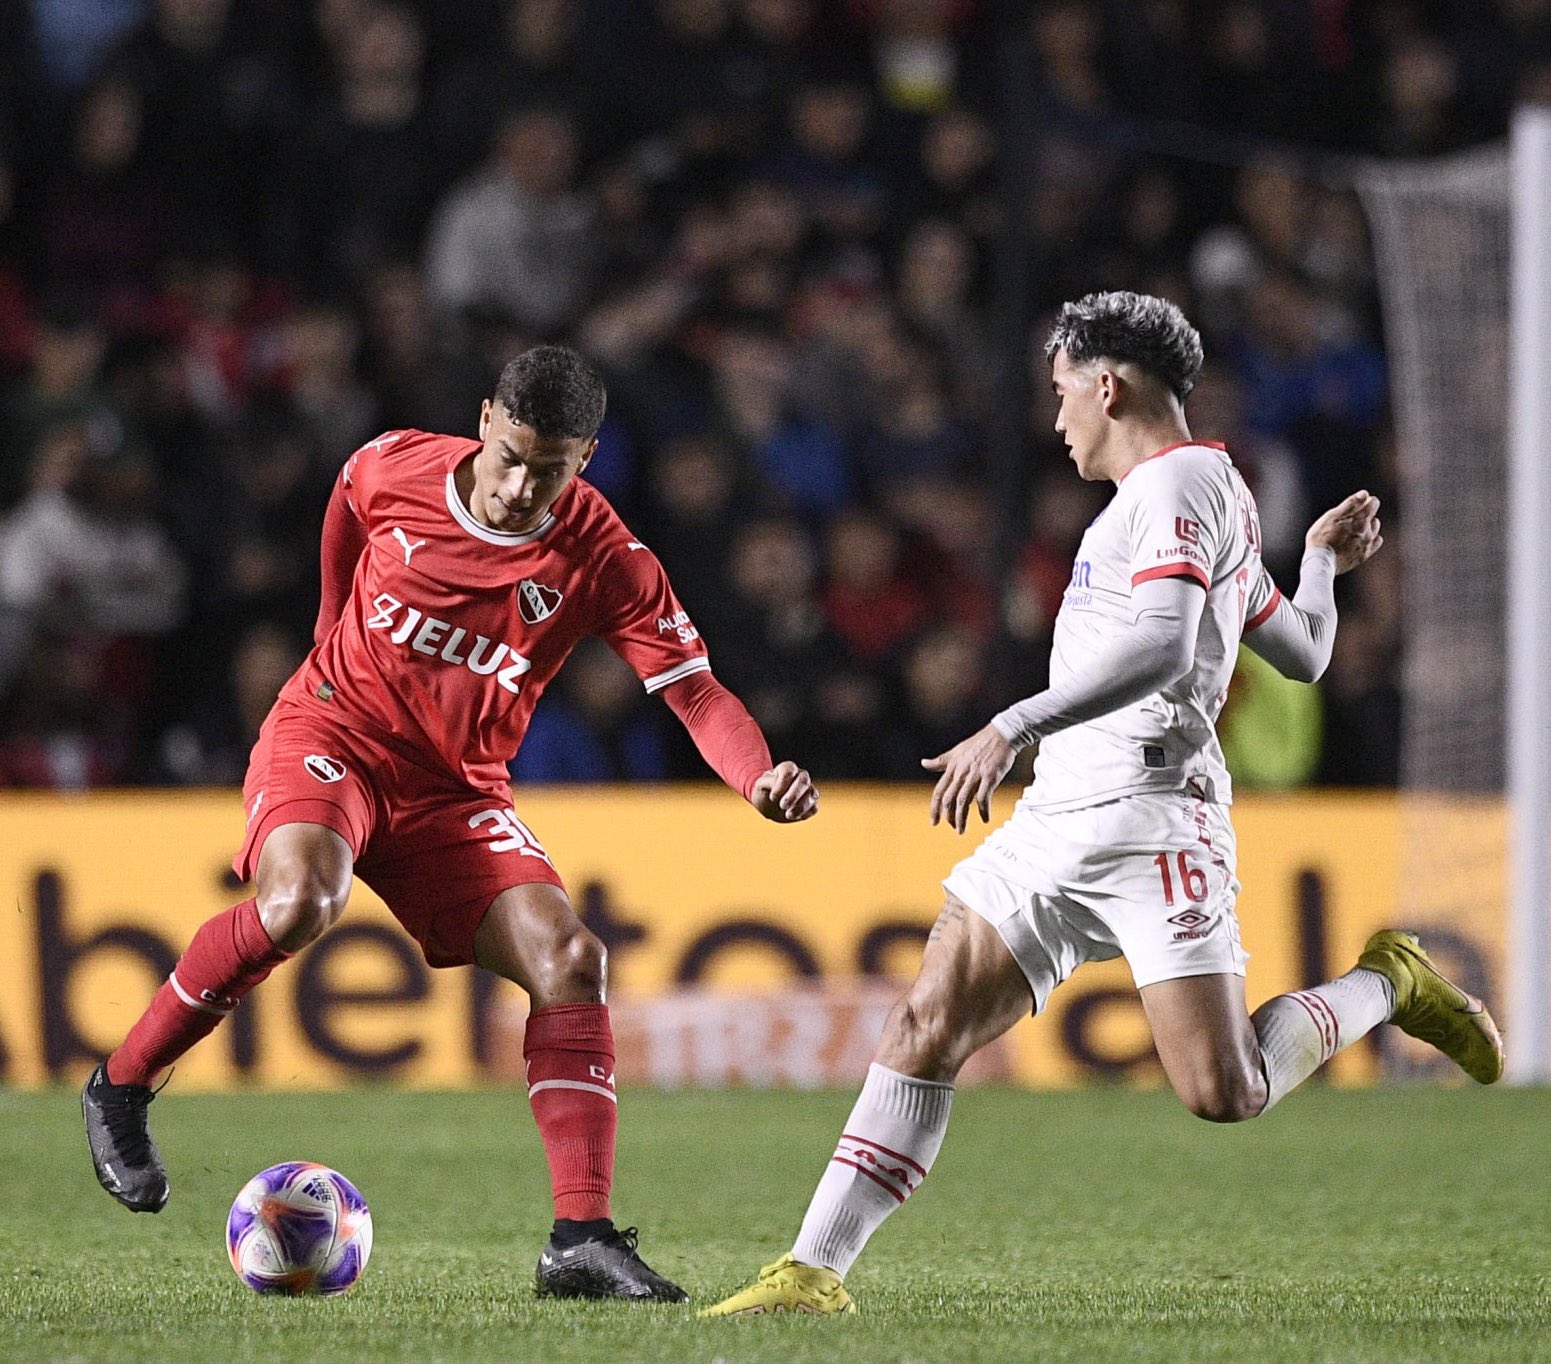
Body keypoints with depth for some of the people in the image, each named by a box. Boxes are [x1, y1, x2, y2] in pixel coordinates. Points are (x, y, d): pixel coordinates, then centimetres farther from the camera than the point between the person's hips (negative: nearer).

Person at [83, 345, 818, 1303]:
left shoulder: (605, 563, -13)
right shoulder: (391, 470, -11)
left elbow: (695, 690, -18)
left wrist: (760, 774, -37)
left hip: (456, 792, 2)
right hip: (330, 736, -2)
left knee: (569, 957, -18)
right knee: (302, 898, -34)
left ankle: (582, 1239, -19)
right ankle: (122, 1087, -14)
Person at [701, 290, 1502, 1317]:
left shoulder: (1180, 483, -8)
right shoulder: (1198, 491, 24)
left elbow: (1161, 647, -24)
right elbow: (1303, 654, 31)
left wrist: (1011, 729, -29)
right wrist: (1322, 563, 53)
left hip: (1147, 814, -10)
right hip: (1058, 818, 10)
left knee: (1224, 1095, -12)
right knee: (925, 1031, -4)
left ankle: (1387, 985, 14)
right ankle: (815, 1273, -7)